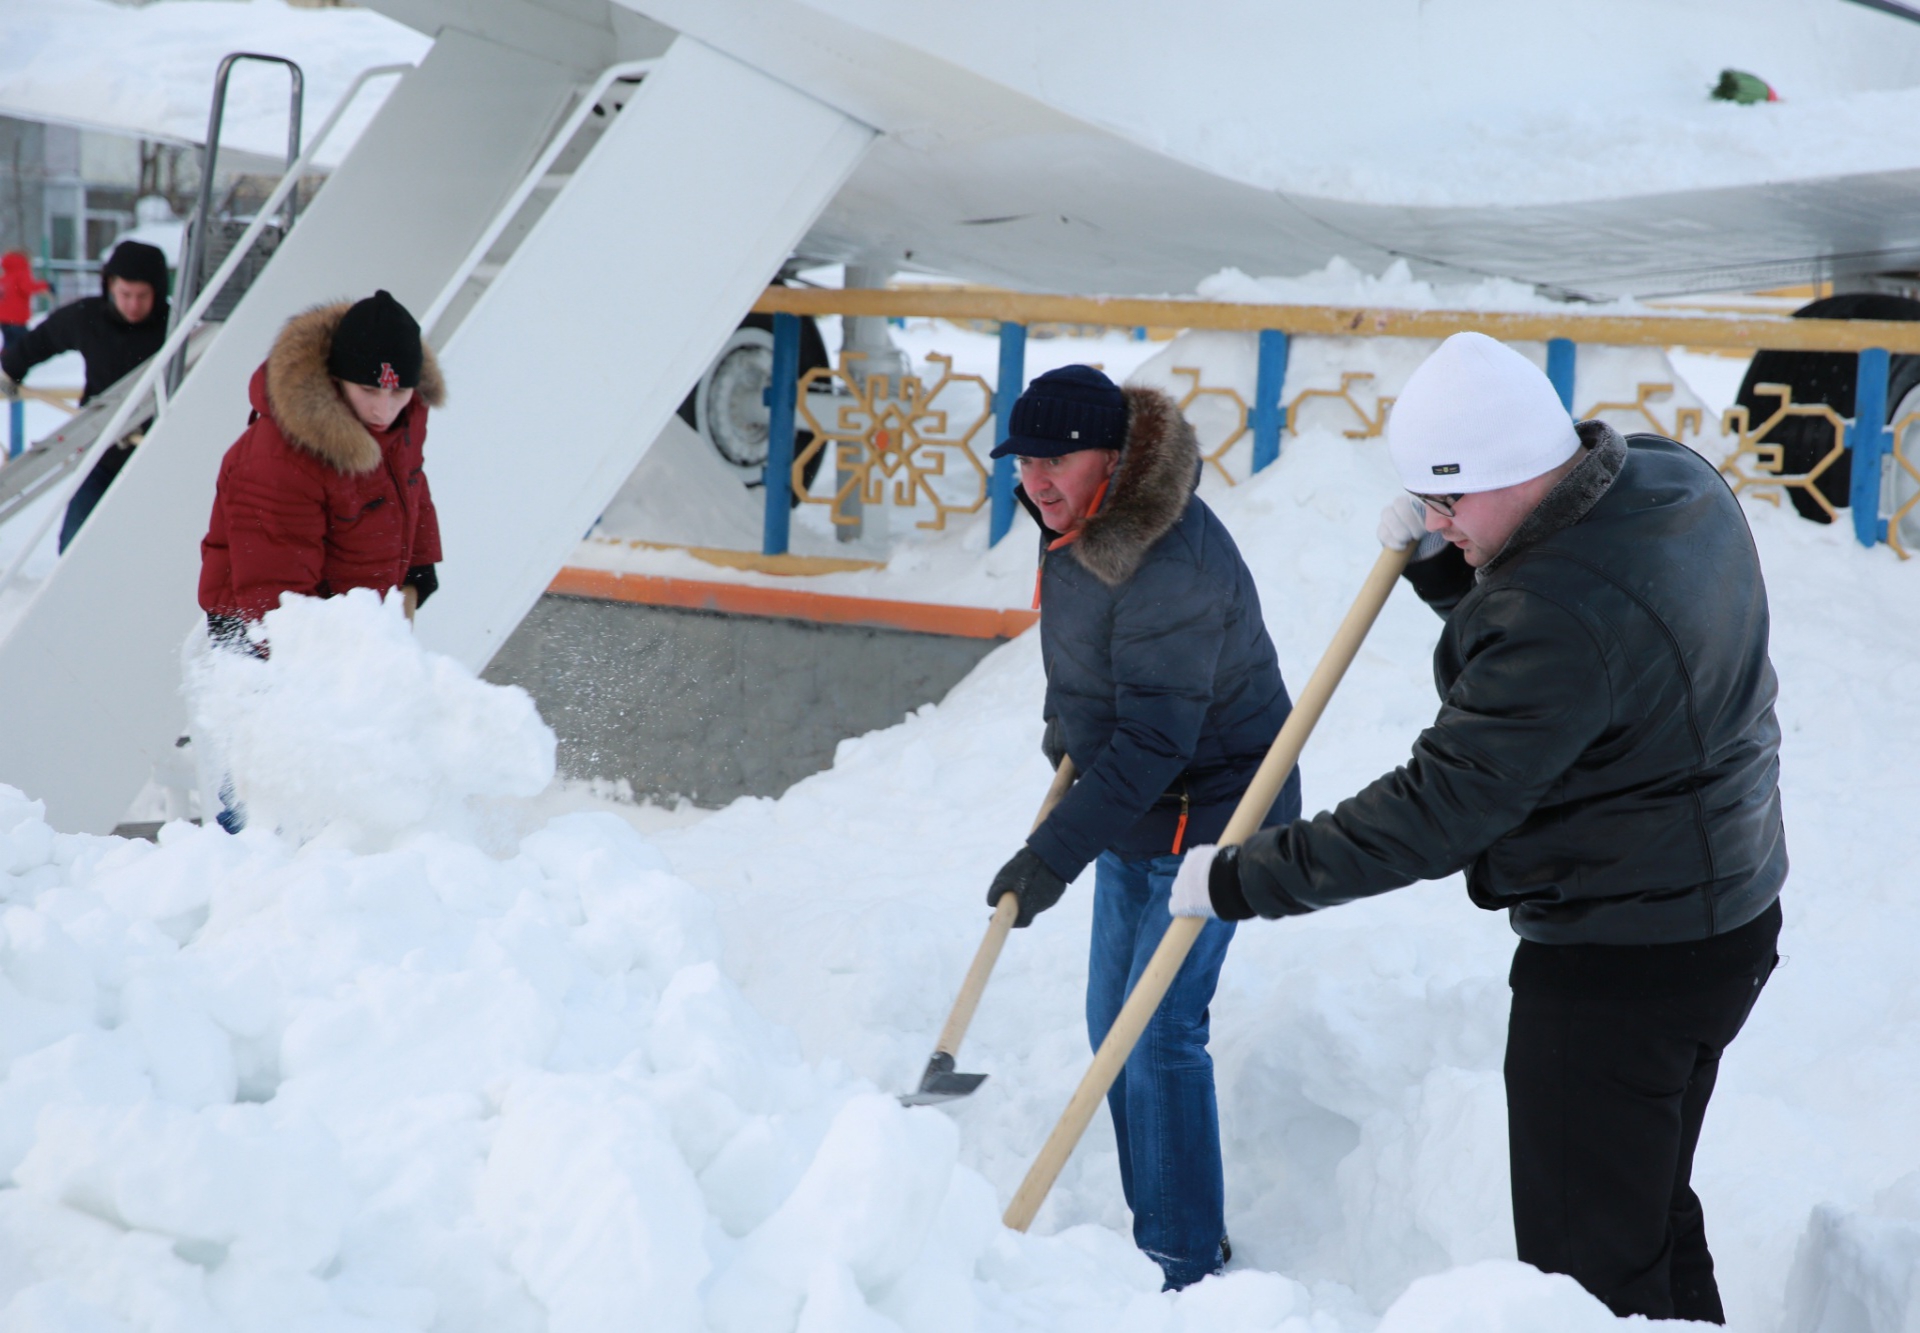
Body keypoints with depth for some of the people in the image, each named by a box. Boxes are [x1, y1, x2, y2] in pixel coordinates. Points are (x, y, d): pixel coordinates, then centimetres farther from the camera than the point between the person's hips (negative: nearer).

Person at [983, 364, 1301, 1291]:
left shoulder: (1170, 572, -32)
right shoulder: (1078, 519, -2)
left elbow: (1154, 741, -32)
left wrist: (1057, 853, -30)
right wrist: (1064, 721, 25)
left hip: (1209, 813, -10)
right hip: (1134, 807, 10)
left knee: (1159, 1031, -11)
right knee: (1115, 1024, 15)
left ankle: (1184, 1264, 1)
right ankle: (1156, 1226, 29)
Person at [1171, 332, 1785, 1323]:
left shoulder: (1564, 617, -31)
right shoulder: (1671, 479, -1)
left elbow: (1437, 812, -27)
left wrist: (1243, 879, -21)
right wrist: (1444, 567, -3)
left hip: (1620, 965, -10)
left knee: (1586, 1261, 1)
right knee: (1650, 1212, 24)